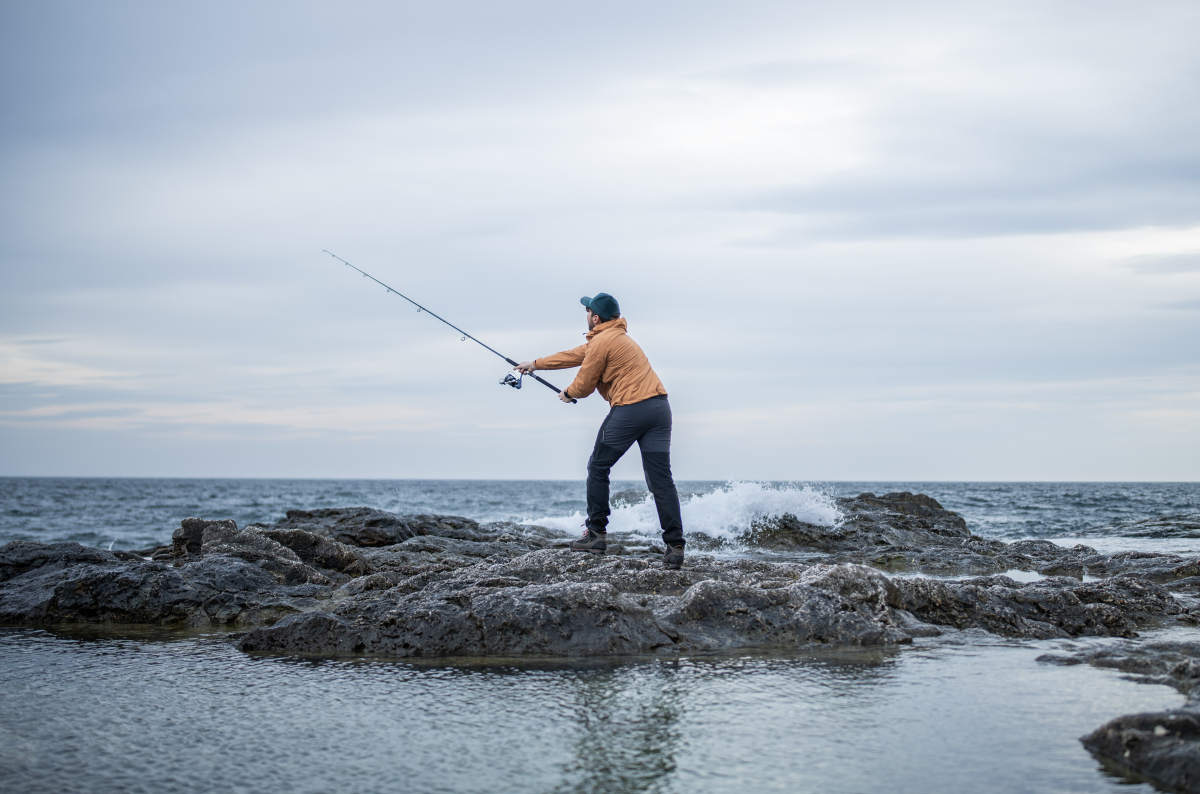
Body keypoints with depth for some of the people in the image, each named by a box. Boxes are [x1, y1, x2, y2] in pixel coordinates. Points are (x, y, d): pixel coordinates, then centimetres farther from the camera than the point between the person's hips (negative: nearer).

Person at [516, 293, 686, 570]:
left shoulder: (602, 342, -5)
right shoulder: (618, 337, 25)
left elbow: (584, 386, 0)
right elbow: (575, 355, 32)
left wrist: (567, 393, 24)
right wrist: (535, 364, 38)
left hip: (629, 409, -8)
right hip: (659, 405, 8)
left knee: (598, 467, 10)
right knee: (661, 479, 1)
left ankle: (596, 533, 13)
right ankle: (675, 545, -7)